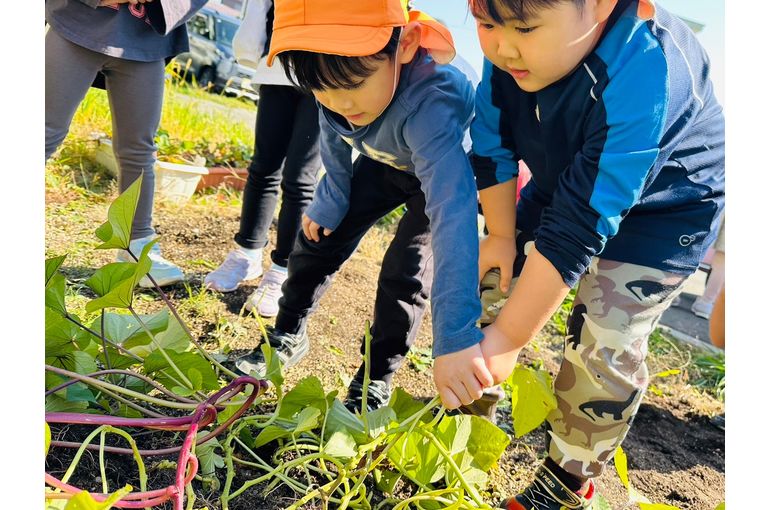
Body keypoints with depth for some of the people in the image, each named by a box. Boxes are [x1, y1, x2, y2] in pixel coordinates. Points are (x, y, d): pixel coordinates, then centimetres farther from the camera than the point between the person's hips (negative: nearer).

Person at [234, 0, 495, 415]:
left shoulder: (430, 105, -46)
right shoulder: (336, 76, -27)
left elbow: (452, 214, -55)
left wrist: (455, 339, -62)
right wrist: (330, 202, 2)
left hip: (450, 171, -5)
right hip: (388, 162, 5)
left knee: (406, 270, -16)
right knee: (321, 231, 2)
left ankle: (376, 383, 7)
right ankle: (287, 337, 24)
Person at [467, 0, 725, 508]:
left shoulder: (643, 78, -42)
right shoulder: (511, 45, -24)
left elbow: (581, 227, -41)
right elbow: (493, 148, -11)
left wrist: (506, 340, -37)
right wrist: (501, 235, -8)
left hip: (664, 206, -6)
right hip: (565, 182, 6)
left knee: (604, 345, -13)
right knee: (493, 273, 5)